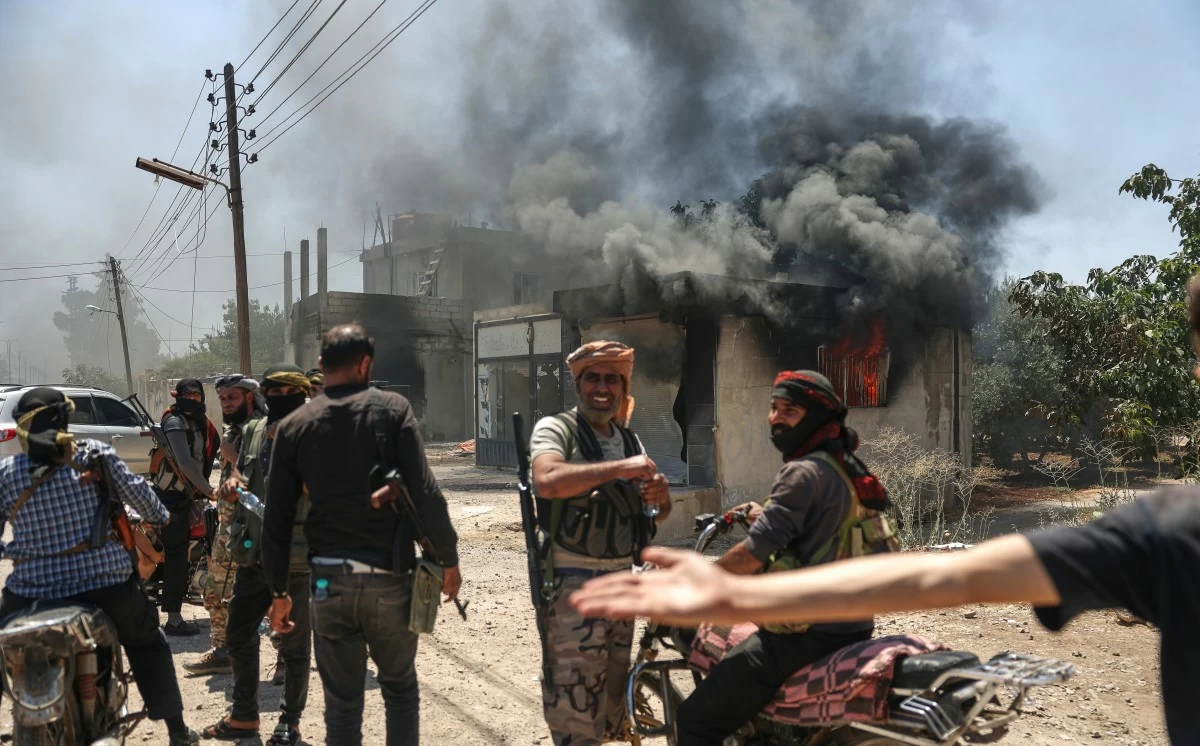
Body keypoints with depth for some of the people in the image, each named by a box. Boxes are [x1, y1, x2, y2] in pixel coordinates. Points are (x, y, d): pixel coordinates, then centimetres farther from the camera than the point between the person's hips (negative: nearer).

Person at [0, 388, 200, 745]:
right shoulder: (95, 454, -3)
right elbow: (138, 493, 3)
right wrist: (160, 517, 23)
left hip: (32, 593, 0)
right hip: (107, 584, 0)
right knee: (146, 643, 24)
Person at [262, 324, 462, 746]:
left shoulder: (293, 426, 3)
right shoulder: (392, 410, -4)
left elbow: (277, 517, 4)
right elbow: (425, 493, -11)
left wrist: (279, 589, 12)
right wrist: (448, 558, -1)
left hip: (330, 581, 2)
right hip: (389, 576, -1)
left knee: (342, 702, 12)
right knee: (400, 688, 18)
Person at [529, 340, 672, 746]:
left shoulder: (629, 439, 12)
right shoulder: (555, 429, -7)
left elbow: (658, 514, 13)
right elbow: (547, 481, -29)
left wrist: (662, 495, -10)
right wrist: (620, 468, -29)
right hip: (573, 581, -7)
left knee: (613, 694, 17)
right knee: (575, 698, -8)